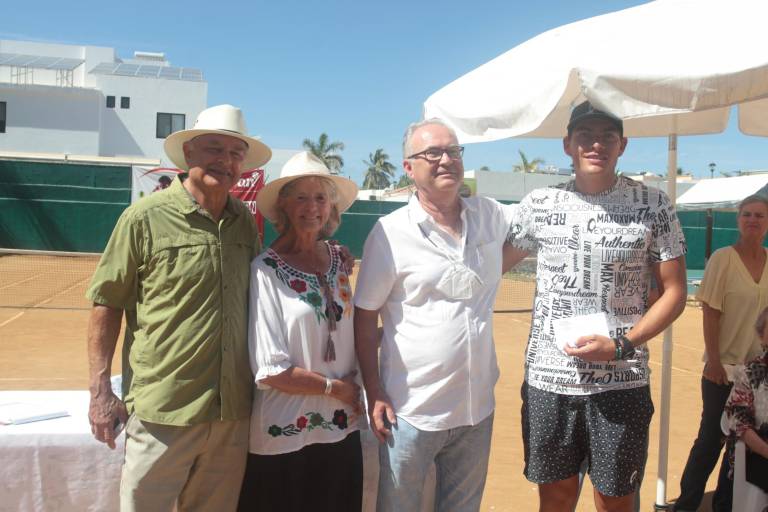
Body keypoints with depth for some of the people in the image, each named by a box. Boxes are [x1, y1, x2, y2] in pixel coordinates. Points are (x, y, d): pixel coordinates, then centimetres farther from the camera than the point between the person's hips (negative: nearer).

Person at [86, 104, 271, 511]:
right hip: (163, 412, -4)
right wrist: (101, 391, -8)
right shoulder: (145, 218, -8)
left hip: (233, 412, 5)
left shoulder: (245, 222, 6)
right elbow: (106, 304, -5)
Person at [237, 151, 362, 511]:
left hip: (342, 431, 5)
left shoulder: (339, 263, 4)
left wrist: (354, 394, 3)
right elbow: (270, 371, -16)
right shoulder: (265, 270, -12)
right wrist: (334, 388, -9)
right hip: (284, 437, -5)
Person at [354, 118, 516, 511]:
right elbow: (364, 318, -7)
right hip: (411, 410, -4)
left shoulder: (491, 216, 2)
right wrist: (374, 394, -9)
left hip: (477, 407, 4)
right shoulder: (390, 232, -10)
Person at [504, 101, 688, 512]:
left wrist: (621, 346, -13)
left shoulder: (653, 205, -3)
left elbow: (674, 292, -2)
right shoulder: (538, 204, 3)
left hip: (621, 382, -1)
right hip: (547, 378, 2)